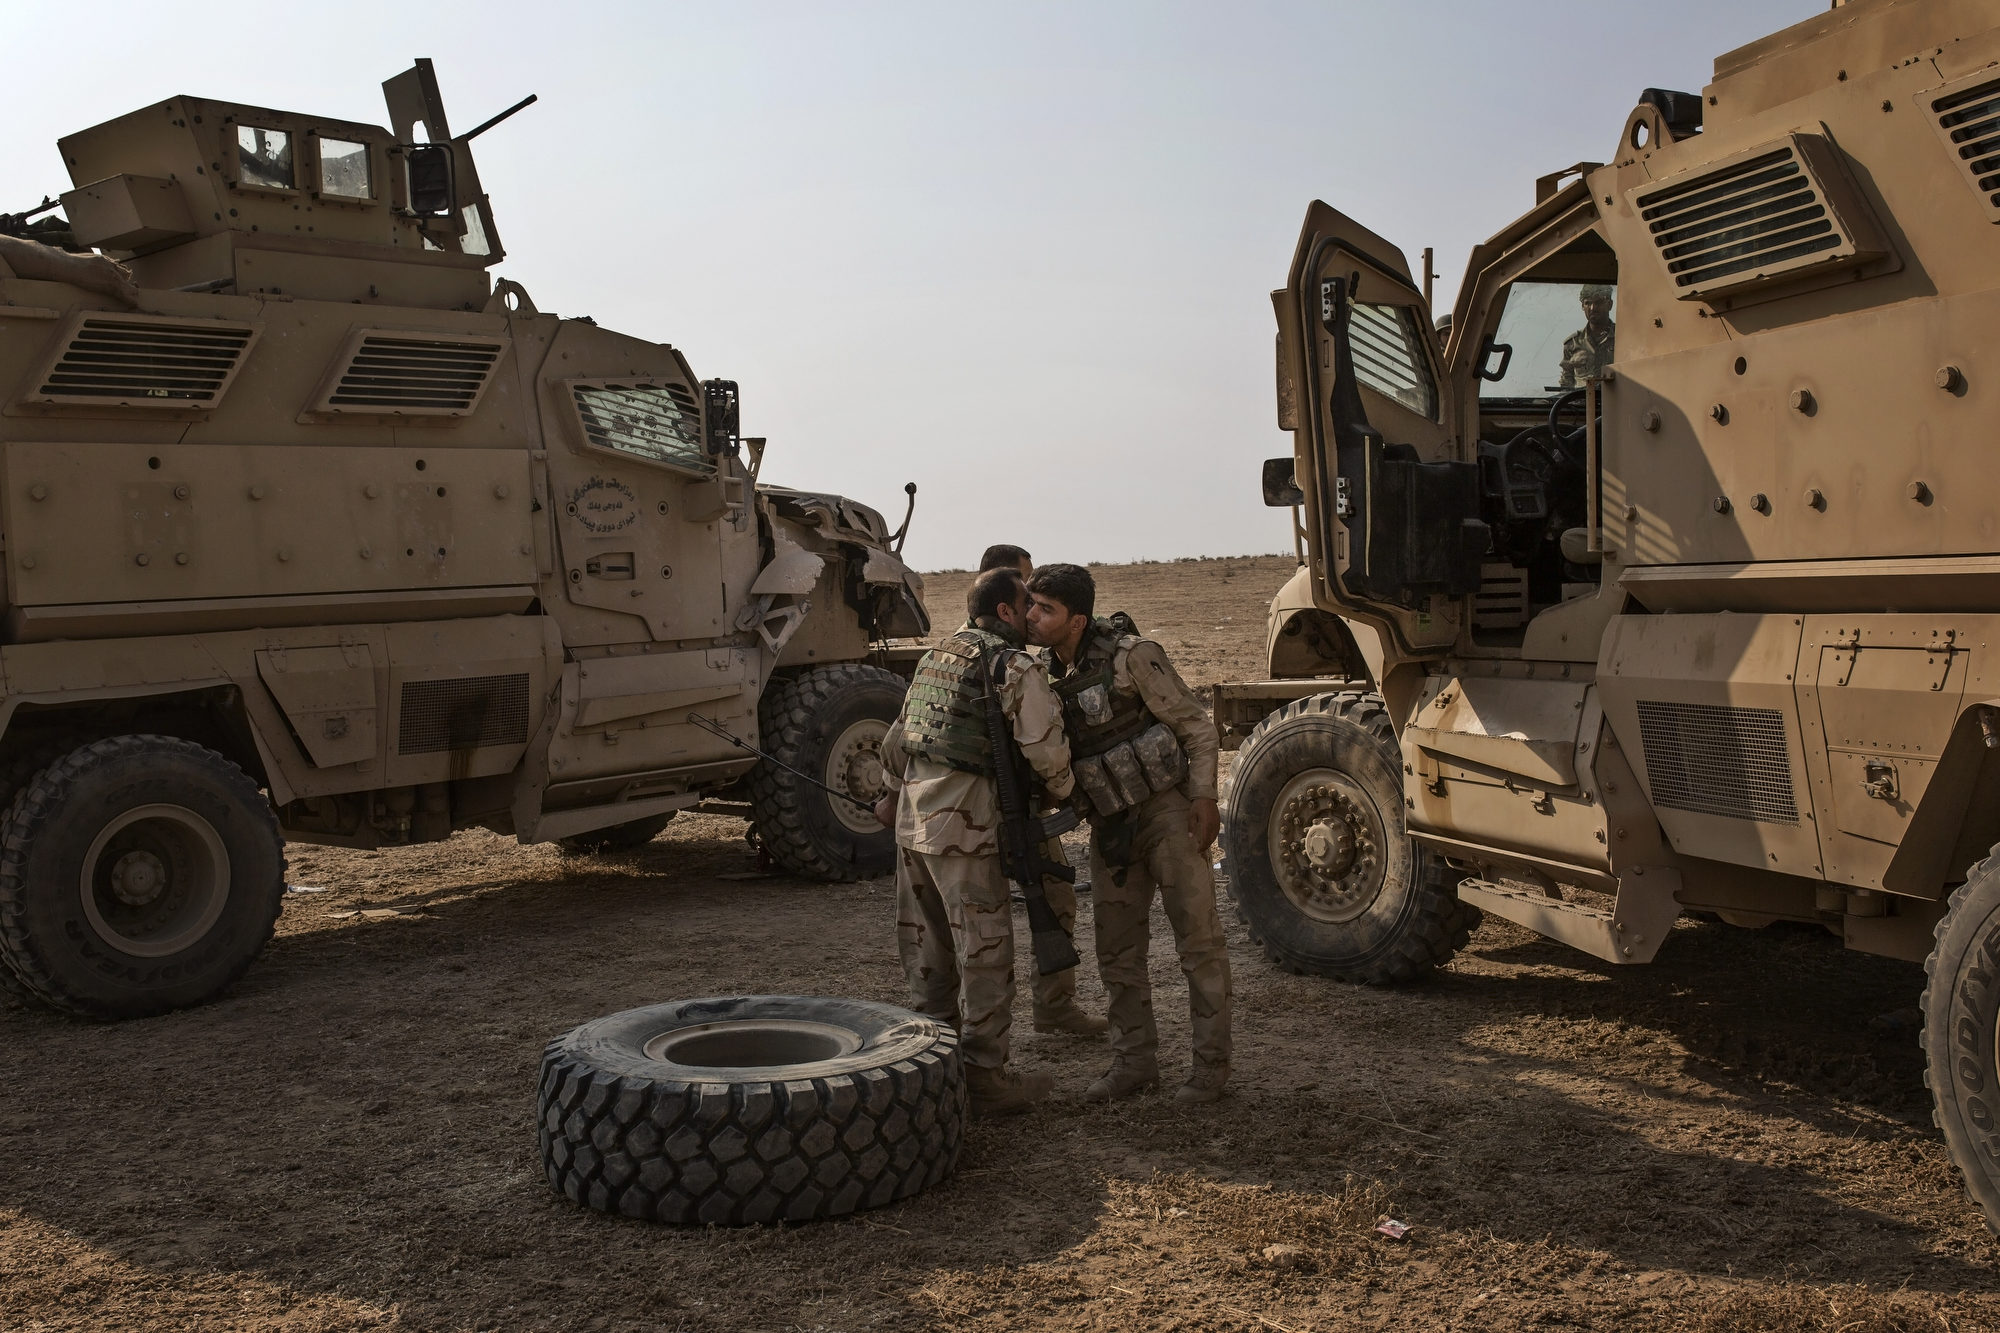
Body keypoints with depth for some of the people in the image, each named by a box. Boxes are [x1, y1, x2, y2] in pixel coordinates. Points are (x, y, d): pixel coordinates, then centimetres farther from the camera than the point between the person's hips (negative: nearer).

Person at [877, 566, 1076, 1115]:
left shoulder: (937, 654, 18)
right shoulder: (1016, 666, -8)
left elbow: (897, 738, 25)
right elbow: (1045, 749, -10)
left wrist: (893, 792, 38)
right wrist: (1062, 793, 10)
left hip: (914, 815, 8)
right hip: (964, 822, -8)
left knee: (929, 946, 16)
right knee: (983, 948, 0)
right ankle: (985, 1076, 6)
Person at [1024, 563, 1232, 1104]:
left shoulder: (1130, 657, -16)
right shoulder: (1045, 676, 2)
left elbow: (1196, 725, -11)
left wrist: (1203, 797, -17)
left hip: (1167, 811, -6)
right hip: (1109, 826, 7)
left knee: (1198, 939, 1)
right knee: (1117, 952, 10)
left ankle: (1211, 1063, 10)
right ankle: (1135, 1060, 22)